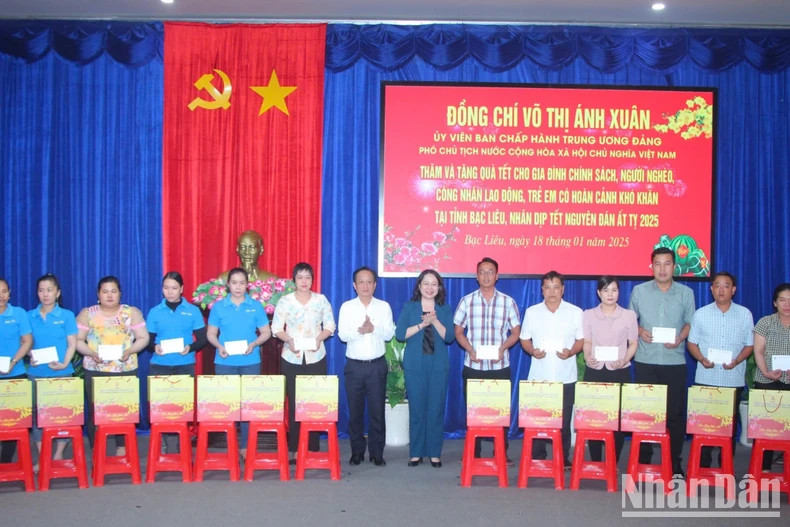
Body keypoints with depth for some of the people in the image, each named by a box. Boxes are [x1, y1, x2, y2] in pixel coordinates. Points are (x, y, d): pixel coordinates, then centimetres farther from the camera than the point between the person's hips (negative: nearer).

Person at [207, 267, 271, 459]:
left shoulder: (256, 306, 3)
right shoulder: (218, 307, 3)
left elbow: (266, 332, 5)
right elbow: (211, 333, 6)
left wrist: (254, 344, -14)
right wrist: (219, 346, -13)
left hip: (250, 362, 0)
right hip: (225, 362, 0)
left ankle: (246, 446, 12)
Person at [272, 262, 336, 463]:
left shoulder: (321, 300, 3)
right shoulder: (285, 301, 0)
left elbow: (330, 326, 5)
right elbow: (277, 328, 1)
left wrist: (319, 339, -13)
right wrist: (289, 340, -17)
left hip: (316, 358, 1)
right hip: (291, 359, -1)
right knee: (294, 403, 0)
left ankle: (312, 448, 8)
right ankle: (294, 449, 6)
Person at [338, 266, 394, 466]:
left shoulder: (384, 306, 4)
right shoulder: (347, 307, 2)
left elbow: (389, 334, -3)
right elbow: (342, 334, -6)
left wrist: (374, 329, -21)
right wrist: (359, 331, -24)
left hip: (377, 365, 0)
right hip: (354, 366, 0)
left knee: (377, 410, 2)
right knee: (355, 410, 5)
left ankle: (377, 452, 13)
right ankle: (357, 451, 17)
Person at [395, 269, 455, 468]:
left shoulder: (445, 310, 8)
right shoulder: (409, 307, 5)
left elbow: (450, 337, -2)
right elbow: (400, 334, -6)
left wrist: (435, 321, -15)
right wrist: (422, 324, -14)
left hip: (439, 366, 1)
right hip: (414, 365, -1)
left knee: (436, 410, 1)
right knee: (416, 409, 1)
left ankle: (434, 453, 11)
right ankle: (416, 452, 11)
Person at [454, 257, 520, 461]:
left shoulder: (508, 302, 4)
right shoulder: (467, 301, 4)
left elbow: (515, 332, 6)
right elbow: (458, 331, 7)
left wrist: (503, 348, -11)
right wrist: (469, 349, -10)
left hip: (500, 366, 0)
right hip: (473, 366, 0)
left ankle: (501, 454, 15)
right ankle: (473, 454, 15)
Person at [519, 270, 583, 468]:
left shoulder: (575, 312, 3)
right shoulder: (532, 312, 5)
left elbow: (581, 339, 5)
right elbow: (524, 339, 10)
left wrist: (571, 352, -14)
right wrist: (532, 351, -10)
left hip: (566, 377, 0)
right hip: (538, 376, 1)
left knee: (564, 420, 4)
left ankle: (563, 458, 17)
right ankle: (537, 458, 14)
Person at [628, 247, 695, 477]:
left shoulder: (686, 293, 5)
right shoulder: (639, 291, 5)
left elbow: (690, 322, 9)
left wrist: (680, 338, -11)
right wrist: (639, 331, -9)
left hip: (675, 362, 0)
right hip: (645, 361, 0)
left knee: (675, 412, 1)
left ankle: (674, 463, 12)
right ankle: (643, 461, 15)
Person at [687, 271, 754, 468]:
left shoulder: (745, 314, 5)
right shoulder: (700, 314, 5)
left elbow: (749, 345, 7)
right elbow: (691, 342, 8)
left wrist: (737, 360, -11)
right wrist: (701, 359, -10)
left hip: (734, 380, 0)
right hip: (705, 379, 0)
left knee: (730, 424, 4)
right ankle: (702, 466, 10)